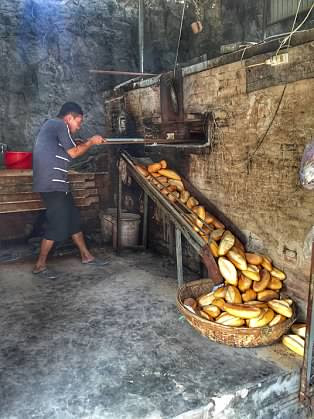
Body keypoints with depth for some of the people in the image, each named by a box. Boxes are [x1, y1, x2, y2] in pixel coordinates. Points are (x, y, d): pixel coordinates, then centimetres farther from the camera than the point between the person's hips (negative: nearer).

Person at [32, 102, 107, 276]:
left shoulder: (52, 125, 22)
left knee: (73, 218, 13)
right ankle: (40, 265, 5)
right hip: (52, 184, -11)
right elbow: (73, 153, -9)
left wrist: (81, 144, 18)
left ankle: (86, 256, 22)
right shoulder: (59, 124, -9)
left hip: (56, 183, 11)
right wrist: (91, 142, 4)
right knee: (57, 224, -6)